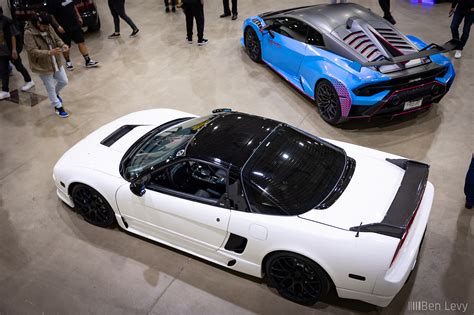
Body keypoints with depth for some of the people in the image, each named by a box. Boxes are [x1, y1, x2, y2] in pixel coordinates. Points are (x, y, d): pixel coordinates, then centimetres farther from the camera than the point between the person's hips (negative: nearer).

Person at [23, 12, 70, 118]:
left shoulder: (48, 27, -4)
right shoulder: (29, 33, -22)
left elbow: (57, 39, 7)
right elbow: (33, 51, -27)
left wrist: (62, 45, -17)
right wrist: (49, 52, -40)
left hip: (56, 62, 6)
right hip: (43, 66, -6)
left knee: (64, 81, 18)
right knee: (50, 88, 8)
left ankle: (56, 94, 49)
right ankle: (58, 107, 26)